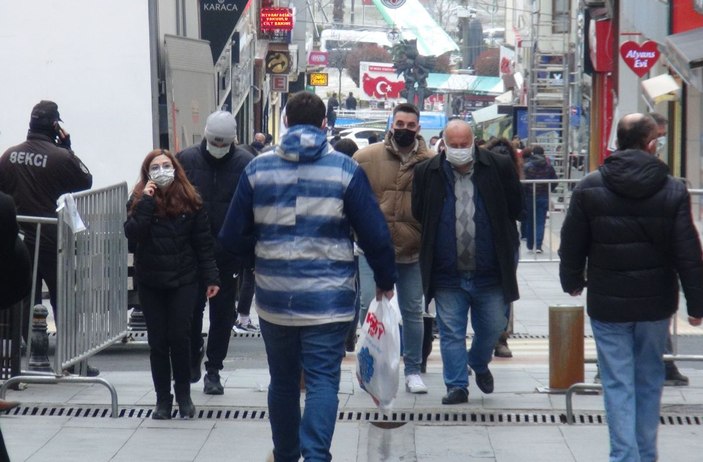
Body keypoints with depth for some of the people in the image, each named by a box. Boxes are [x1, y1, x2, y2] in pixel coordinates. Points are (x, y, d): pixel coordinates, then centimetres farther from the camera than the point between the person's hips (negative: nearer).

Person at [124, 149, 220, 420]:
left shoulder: (191, 201, -1)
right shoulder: (139, 201, 1)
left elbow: (204, 243, 1)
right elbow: (132, 234, -15)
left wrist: (210, 278, -2)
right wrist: (146, 201, -18)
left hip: (184, 281, -1)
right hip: (150, 282, 1)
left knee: (179, 337, -5)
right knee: (158, 341, 3)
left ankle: (184, 395, 11)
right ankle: (163, 399, 12)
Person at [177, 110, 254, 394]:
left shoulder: (245, 164, -5)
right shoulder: (186, 160, -2)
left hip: (228, 254, -1)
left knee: (223, 312, 7)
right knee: (191, 309, 7)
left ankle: (213, 370, 17)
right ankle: (192, 363, 25)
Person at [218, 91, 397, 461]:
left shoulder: (258, 169, 1)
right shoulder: (345, 169, -3)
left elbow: (233, 237, 3)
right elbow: (375, 234, -3)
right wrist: (385, 281, 11)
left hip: (274, 296, 2)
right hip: (328, 297, -2)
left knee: (283, 380, 16)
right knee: (323, 380, -2)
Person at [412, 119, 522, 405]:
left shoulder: (499, 167, -3)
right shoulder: (427, 173, -1)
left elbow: (515, 209, 5)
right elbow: (419, 215, 8)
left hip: (489, 271, 1)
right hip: (447, 273, 0)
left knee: (492, 327, 13)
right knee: (451, 332, 3)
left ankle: (479, 364, 42)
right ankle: (457, 386, 12)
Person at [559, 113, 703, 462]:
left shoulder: (589, 188, -6)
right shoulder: (673, 191, -8)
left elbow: (572, 244, 1)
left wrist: (572, 282, 19)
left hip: (607, 303, -1)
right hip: (656, 302, 1)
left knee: (618, 383, 2)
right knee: (649, 379, 16)